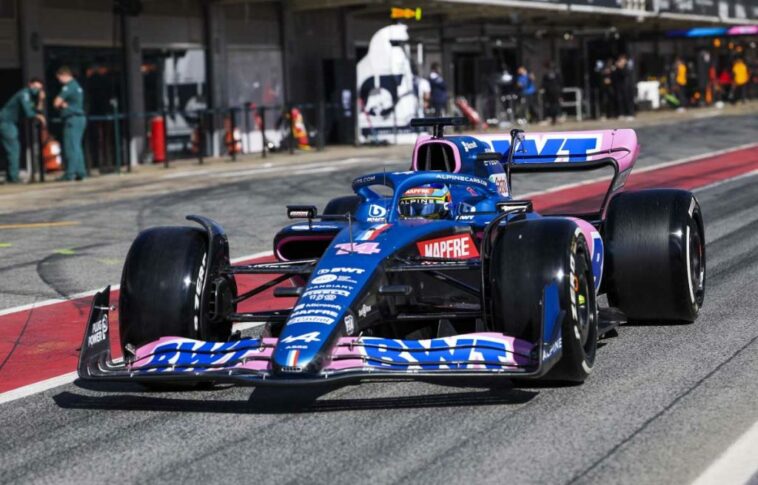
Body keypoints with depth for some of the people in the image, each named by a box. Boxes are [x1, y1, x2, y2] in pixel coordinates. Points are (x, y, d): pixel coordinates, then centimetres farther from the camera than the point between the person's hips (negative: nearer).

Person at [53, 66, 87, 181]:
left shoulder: (68, 86, -11)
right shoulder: (77, 86, 20)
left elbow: (56, 103, -11)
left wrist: (61, 103, 10)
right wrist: (63, 104, 0)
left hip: (73, 119, -10)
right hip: (80, 118, 10)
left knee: (71, 147, -10)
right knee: (77, 147, 10)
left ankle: (70, 173, -12)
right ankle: (80, 172, 9)